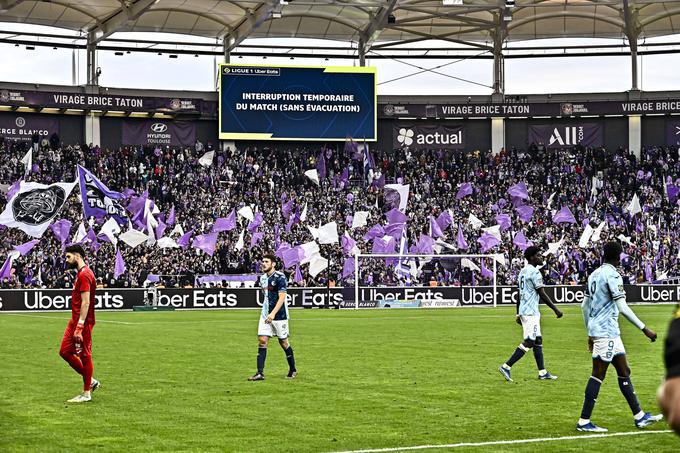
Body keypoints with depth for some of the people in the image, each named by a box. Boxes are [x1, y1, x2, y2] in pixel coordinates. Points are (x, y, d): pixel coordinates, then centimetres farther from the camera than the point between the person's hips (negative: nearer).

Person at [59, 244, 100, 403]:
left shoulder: (84, 275, -16)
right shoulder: (80, 274, 16)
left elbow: (85, 303, -22)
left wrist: (79, 327, -24)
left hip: (83, 322, -10)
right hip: (75, 321, 10)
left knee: (84, 356, -2)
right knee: (65, 351, 11)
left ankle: (86, 394, 6)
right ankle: (90, 381, 19)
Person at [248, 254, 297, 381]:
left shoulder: (280, 277, -14)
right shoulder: (263, 278, 10)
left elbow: (282, 297, -20)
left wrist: (273, 313, -28)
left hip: (279, 315, -6)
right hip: (266, 315, 6)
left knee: (283, 342, 4)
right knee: (262, 340, -5)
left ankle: (293, 370, 22)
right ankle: (260, 373, -8)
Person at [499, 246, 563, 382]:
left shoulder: (522, 271, 14)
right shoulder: (534, 272, -14)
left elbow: (519, 294, 18)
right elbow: (542, 294, -16)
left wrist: (518, 314, 22)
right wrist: (555, 309, -11)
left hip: (523, 311, 10)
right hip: (531, 312, -10)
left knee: (538, 340, 12)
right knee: (529, 342, -9)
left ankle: (542, 372, 14)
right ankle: (506, 367, -11)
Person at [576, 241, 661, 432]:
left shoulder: (594, 274, 12)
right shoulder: (612, 275, -14)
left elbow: (584, 305, 17)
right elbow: (623, 308, -20)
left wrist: (590, 333, 24)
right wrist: (644, 329, -16)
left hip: (596, 330, 9)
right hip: (606, 332, -9)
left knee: (624, 371, 13)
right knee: (598, 374, -6)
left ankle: (639, 416, 17)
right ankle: (584, 422, -4)